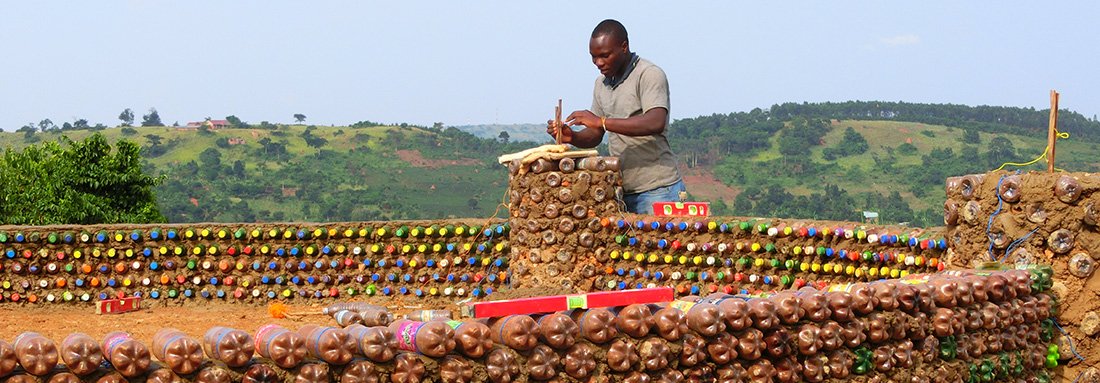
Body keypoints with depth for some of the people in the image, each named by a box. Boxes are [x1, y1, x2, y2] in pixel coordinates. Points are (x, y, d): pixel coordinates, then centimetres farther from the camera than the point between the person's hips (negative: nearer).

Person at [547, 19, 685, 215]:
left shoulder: (649, 75, -9)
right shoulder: (601, 83, 15)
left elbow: (656, 123, -25)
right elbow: (595, 136, 18)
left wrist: (602, 121, -28)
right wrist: (571, 137, -4)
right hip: (622, 191, 6)